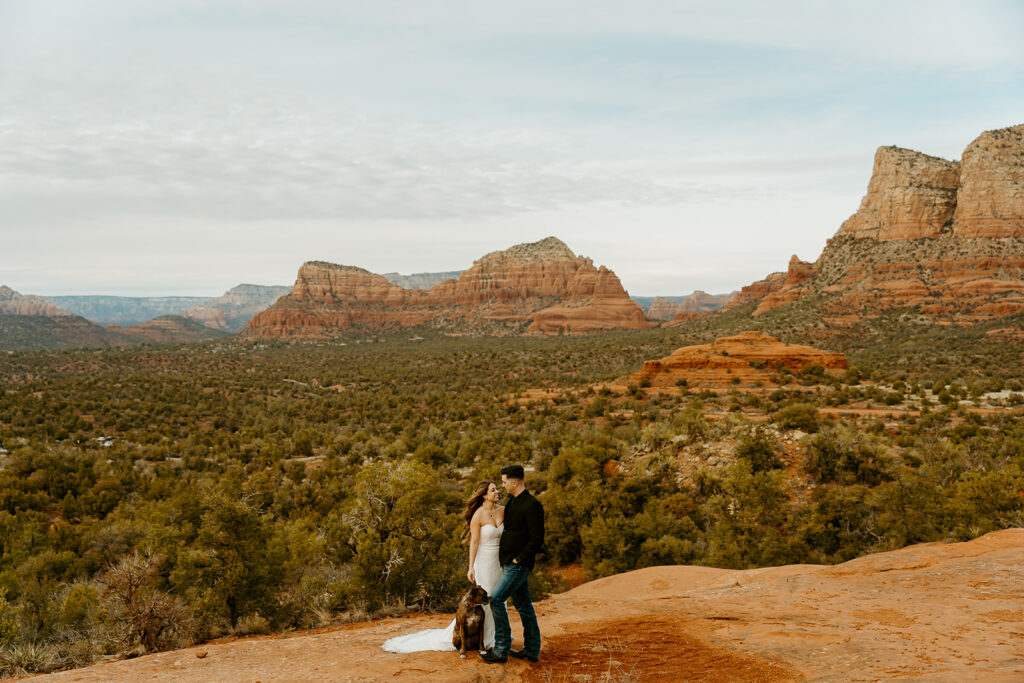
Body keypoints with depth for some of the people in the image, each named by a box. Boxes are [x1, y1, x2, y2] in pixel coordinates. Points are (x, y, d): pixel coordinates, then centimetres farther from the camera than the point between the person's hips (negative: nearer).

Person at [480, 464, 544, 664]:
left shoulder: (532, 505, -17)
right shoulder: (512, 502, 12)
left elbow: (537, 540, -20)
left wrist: (519, 559, -17)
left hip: (519, 565, -9)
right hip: (509, 563, 9)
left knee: (496, 600, -11)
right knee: (523, 604, 13)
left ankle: (501, 650, -5)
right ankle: (532, 649, 21)